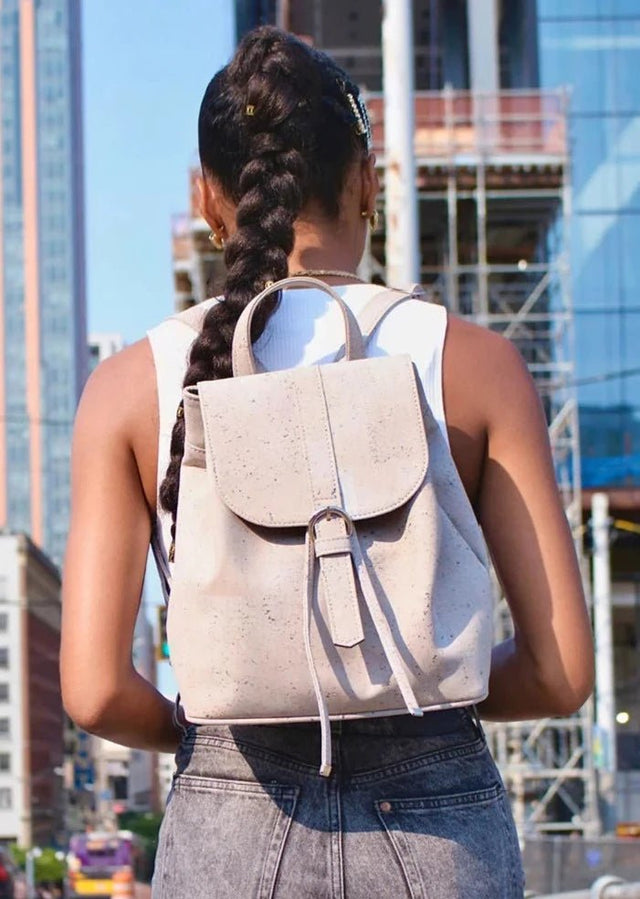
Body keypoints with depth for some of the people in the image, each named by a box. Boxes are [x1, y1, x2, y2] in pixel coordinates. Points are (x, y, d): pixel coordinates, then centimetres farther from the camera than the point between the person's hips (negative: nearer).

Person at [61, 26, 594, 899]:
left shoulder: (137, 384, 1)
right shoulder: (474, 363, 0)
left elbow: (96, 690, -5)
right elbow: (562, 673, -2)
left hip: (231, 828, 0)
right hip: (440, 826, 0)